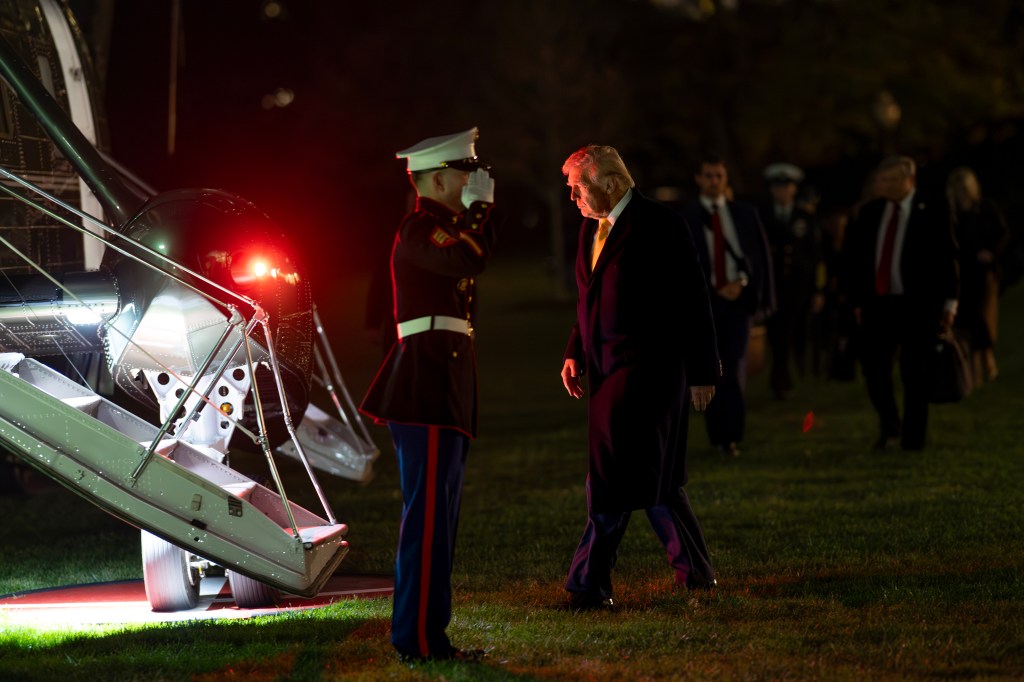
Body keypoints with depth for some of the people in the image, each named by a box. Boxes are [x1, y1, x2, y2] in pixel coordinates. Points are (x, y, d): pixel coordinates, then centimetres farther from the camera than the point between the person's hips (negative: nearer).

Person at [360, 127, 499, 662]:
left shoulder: (442, 227, 21)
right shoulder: (420, 227, -11)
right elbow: (470, 258, -28)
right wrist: (481, 205, -14)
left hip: (442, 383, 11)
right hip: (429, 381, -11)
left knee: (437, 512, 12)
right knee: (428, 512, -11)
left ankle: (423, 632, 16)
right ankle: (418, 638, -10)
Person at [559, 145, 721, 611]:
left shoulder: (658, 226, -11)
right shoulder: (592, 228, 13)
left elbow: (691, 301, -10)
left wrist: (702, 372, -10)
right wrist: (574, 353, 9)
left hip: (646, 368, -8)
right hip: (608, 367, 8)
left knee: (612, 477, -12)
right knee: (651, 476, 12)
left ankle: (589, 585, -11)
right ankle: (695, 572, 23)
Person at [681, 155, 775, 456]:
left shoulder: (745, 214, 8)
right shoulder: (684, 218, 2)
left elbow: (760, 255, 8)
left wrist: (741, 283, -5)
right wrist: (714, 291, -7)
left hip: (738, 299, 0)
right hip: (703, 302, 0)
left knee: (734, 366, -12)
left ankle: (732, 435, -10)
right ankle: (718, 436, 8)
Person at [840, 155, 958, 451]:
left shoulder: (933, 210, -2)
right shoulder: (870, 212, 9)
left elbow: (947, 256, -3)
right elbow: (853, 258, 13)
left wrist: (949, 301, -7)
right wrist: (856, 299, 7)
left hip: (918, 305, -3)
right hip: (878, 303, 3)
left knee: (914, 373, 0)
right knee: (873, 366, -3)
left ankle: (912, 439, 8)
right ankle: (889, 424, 20)